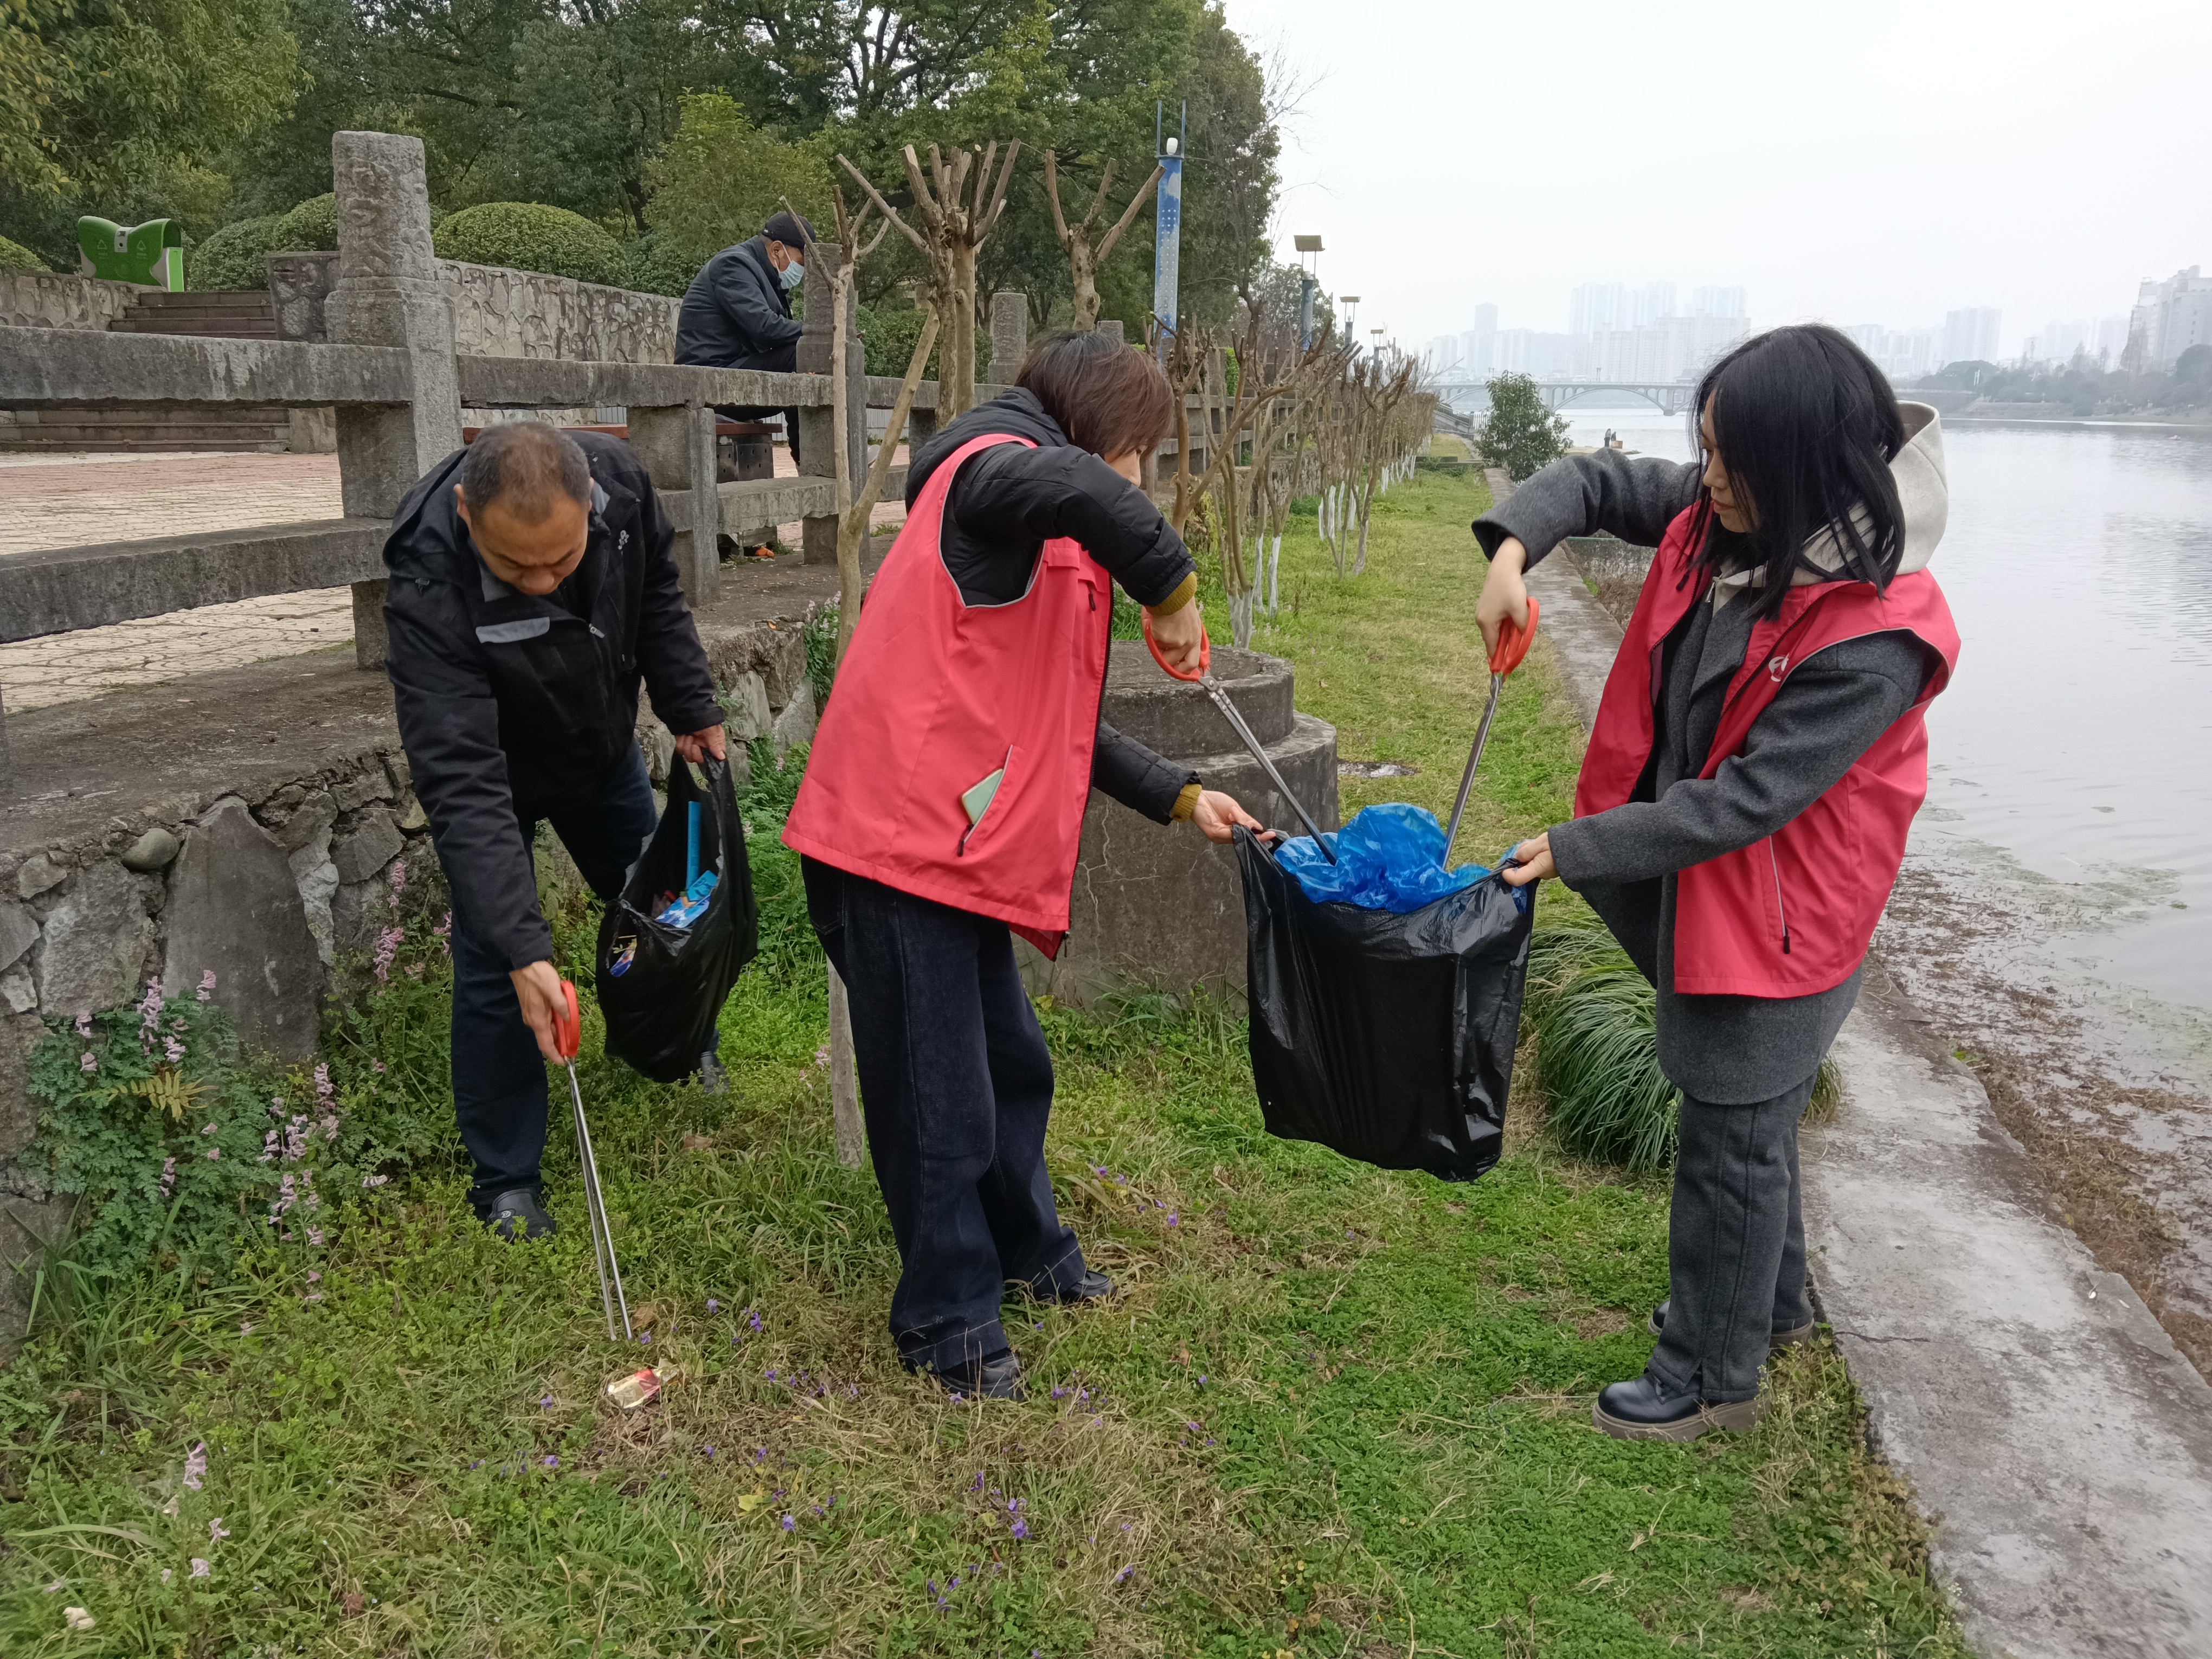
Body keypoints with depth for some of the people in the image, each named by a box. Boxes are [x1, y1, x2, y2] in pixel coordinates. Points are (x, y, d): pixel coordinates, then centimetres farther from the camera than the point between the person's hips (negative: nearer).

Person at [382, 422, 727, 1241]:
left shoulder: (617, 477, -30)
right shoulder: (429, 592, -42)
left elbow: (656, 591, -6)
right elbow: (464, 784, -43)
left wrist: (692, 710, -5)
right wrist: (525, 948, -48)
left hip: (603, 744, 5)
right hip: (494, 765, -4)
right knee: (494, 966, -7)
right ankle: (506, 1179, 12)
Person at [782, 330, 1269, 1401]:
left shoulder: (1052, 559, 22)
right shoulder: (991, 466, -8)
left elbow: (1061, 726, 23)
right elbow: (1071, 487, -35)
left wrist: (1180, 797, 19)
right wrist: (1169, 584, -22)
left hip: (959, 846, 10)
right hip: (898, 841, -10)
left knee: (1010, 1063, 23)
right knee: (941, 1100, 2)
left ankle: (1029, 1252, 43)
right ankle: (948, 1322, 20)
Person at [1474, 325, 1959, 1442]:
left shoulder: (1873, 635, -29)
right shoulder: (1716, 517, -9)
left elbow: (1745, 801, -29)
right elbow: (1598, 482, 3)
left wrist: (1575, 850, -25)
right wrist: (1515, 544, -18)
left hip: (1774, 915, -8)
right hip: (1697, 884, 8)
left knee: (1730, 1148, 8)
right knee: (1744, 1117, 25)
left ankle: (1714, 1377, 28)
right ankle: (1767, 1303, 48)